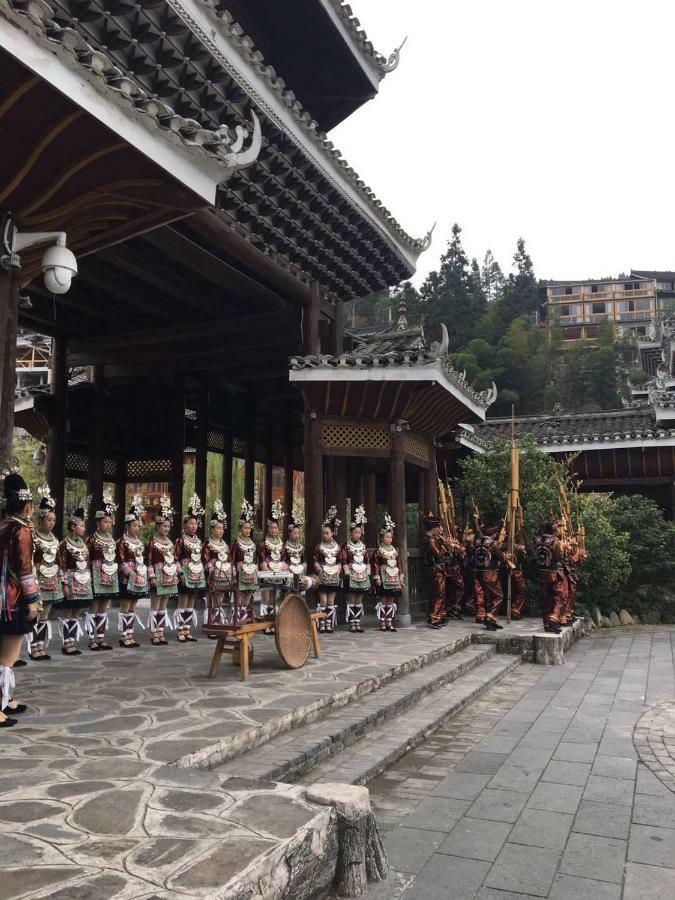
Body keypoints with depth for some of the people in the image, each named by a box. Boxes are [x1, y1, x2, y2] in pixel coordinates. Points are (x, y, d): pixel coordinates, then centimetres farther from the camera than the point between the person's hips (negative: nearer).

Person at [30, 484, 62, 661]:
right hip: (38, 581, -6)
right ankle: (34, 649, 5)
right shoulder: (33, 538, -10)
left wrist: (61, 582, 13)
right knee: (35, 615, -2)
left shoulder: (55, 539, 11)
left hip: (52, 582, 7)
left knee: (45, 616, 11)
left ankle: (42, 647, 17)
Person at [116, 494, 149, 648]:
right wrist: (131, 574, -19)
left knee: (132, 608, 11)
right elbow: (121, 562, -13)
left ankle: (130, 635, 16)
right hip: (128, 579, -7)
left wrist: (145, 575, 11)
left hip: (140, 579, 7)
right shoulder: (122, 542, -8)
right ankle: (123, 636, 3)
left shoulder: (139, 542, 14)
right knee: (125, 608, -2)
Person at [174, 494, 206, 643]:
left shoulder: (198, 541, 12)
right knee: (183, 603, -4)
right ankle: (180, 632, 2)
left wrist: (202, 573, 12)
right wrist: (181, 574, -18)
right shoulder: (181, 540, -8)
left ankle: (187, 630, 16)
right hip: (186, 574, -7)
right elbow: (176, 558, -11)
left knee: (191, 604, 10)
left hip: (197, 575, 7)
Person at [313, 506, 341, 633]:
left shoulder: (337, 546, 7)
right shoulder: (318, 546, 1)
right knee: (323, 601, -4)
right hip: (322, 577, -2)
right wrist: (319, 568, -15)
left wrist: (338, 569, -4)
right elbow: (315, 560, -2)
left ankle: (330, 624, 11)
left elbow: (340, 561, 11)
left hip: (334, 577, 3)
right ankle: (322, 624, 1)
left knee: (331, 601, 6)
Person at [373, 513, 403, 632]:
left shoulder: (394, 550, 13)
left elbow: (398, 564, 16)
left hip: (394, 578, 6)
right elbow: (376, 564, -8)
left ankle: (389, 622, 13)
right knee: (383, 600, -2)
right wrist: (377, 577, -13)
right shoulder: (379, 550, -4)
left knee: (391, 601, 7)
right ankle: (382, 623, 4)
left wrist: (400, 576, 11)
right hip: (384, 578, -5)